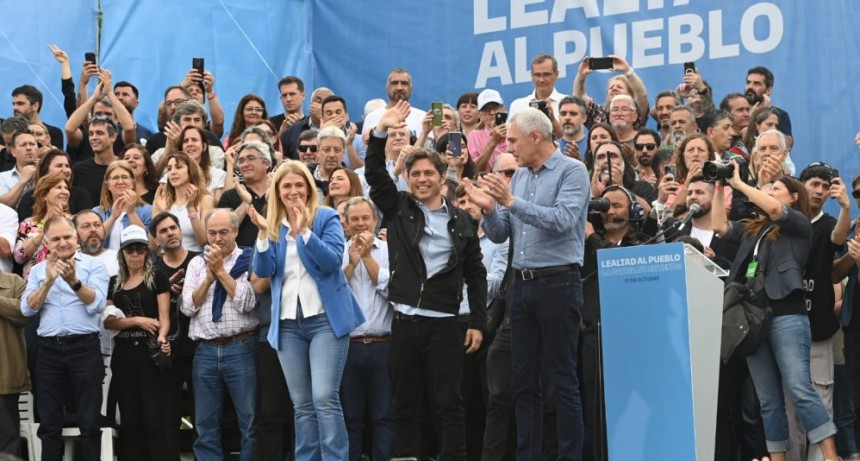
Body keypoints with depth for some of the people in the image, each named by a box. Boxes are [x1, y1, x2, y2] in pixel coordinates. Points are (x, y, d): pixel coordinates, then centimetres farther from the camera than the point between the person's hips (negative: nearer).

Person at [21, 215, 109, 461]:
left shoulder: (93, 266, 2)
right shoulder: (38, 270, 11)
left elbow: (96, 305, -11)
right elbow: (27, 309, -1)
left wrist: (74, 281, -25)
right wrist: (48, 281, -14)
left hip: (85, 348, -3)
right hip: (49, 350, 3)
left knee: (89, 421, -1)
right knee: (49, 422, 7)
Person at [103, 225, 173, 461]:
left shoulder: (157, 278, 1)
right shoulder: (114, 283, 13)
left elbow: (164, 316, -5)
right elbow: (107, 320, 4)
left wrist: (162, 338, -24)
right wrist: (137, 320, -10)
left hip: (150, 352, -4)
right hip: (124, 354, 4)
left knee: (154, 420, -10)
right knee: (130, 421, 6)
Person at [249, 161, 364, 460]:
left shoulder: (327, 217, -1)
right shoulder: (273, 224, 11)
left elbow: (332, 261, -14)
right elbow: (263, 271, 1)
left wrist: (304, 230, -23)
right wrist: (263, 234, -13)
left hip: (325, 318, -5)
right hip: (288, 323, 5)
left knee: (325, 399, -14)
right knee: (302, 405, 7)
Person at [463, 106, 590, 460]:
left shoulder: (571, 171, -6)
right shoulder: (518, 176, 14)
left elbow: (563, 220, -21)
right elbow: (499, 234, 13)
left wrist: (512, 202, -22)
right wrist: (489, 209, -7)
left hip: (558, 283, -7)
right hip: (522, 283, 7)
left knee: (563, 378, -3)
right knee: (522, 379, 9)